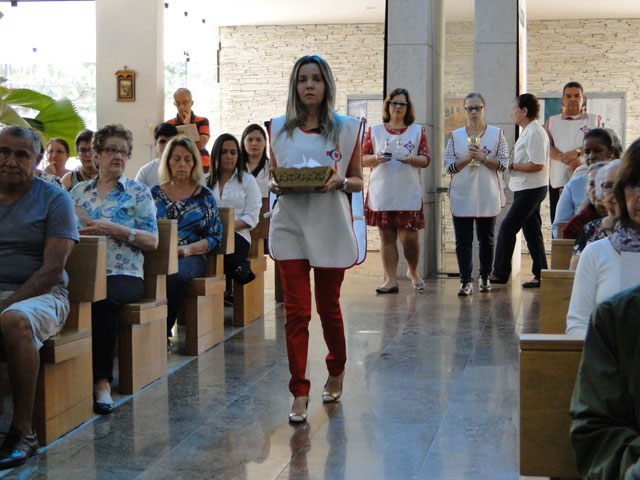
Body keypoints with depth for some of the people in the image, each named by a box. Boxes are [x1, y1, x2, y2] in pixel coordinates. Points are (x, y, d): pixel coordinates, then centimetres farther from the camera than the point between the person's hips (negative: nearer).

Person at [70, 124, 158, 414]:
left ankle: (102, 382, -31)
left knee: (102, 298, -37)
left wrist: (114, 229, -10)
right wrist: (78, 230, -3)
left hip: (124, 274, -2)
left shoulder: (138, 192, 11)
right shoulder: (78, 192, 21)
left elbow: (152, 240, 2)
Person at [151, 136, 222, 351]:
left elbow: (214, 237, 6)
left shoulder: (204, 196, 10)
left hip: (191, 257, -1)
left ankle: (163, 333, -21)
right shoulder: (155, 193, 16)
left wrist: (189, 248, -11)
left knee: (171, 275, -37)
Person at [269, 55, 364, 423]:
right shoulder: (279, 129, 8)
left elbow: (359, 181, 6)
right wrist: (277, 186, -8)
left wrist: (340, 181, -15)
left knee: (329, 306, 12)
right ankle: (300, 393, 0)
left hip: (330, 227, 0)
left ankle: (337, 370, 38)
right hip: (291, 226, 1)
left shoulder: (347, 129, 4)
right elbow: (273, 176, 15)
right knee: (297, 311, -4)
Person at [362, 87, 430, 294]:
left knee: (409, 237, -3)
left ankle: (413, 272, 22)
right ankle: (391, 280, 6)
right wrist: (376, 158, -13)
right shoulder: (374, 131, 11)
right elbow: (363, 158, 8)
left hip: (408, 193, -1)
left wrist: (412, 159, -15)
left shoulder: (417, 131, 10)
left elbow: (425, 159, 5)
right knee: (387, 237, 1)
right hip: (381, 193, 1)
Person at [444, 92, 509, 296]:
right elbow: (449, 166, 2)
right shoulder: (455, 136, 7)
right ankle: (466, 281, -4)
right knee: (463, 240, -5)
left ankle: (485, 277, 22)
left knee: (486, 239, 8)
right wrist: (467, 158, -13)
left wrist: (482, 157, -14)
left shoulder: (497, 134, 5)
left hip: (488, 197, 0)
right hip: (461, 196, 0)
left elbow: (503, 165, -1)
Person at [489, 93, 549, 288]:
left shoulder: (534, 133, -16)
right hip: (526, 189, 11)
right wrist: (513, 165, 8)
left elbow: (537, 165, -23)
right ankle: (541, 275, 13)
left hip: (530, 190, -11)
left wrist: (512, 166, -14)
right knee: (531, 231, 10)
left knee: (507, 228, -7)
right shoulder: (528, 132, 17)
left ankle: (500, 273, -1)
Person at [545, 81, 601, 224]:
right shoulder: (552, 121, 16)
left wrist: (577, 152, -18)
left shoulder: (594, 120, 13)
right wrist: (568, 160, -14)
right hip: (558, 180, 1)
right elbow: (547, 148, 2)